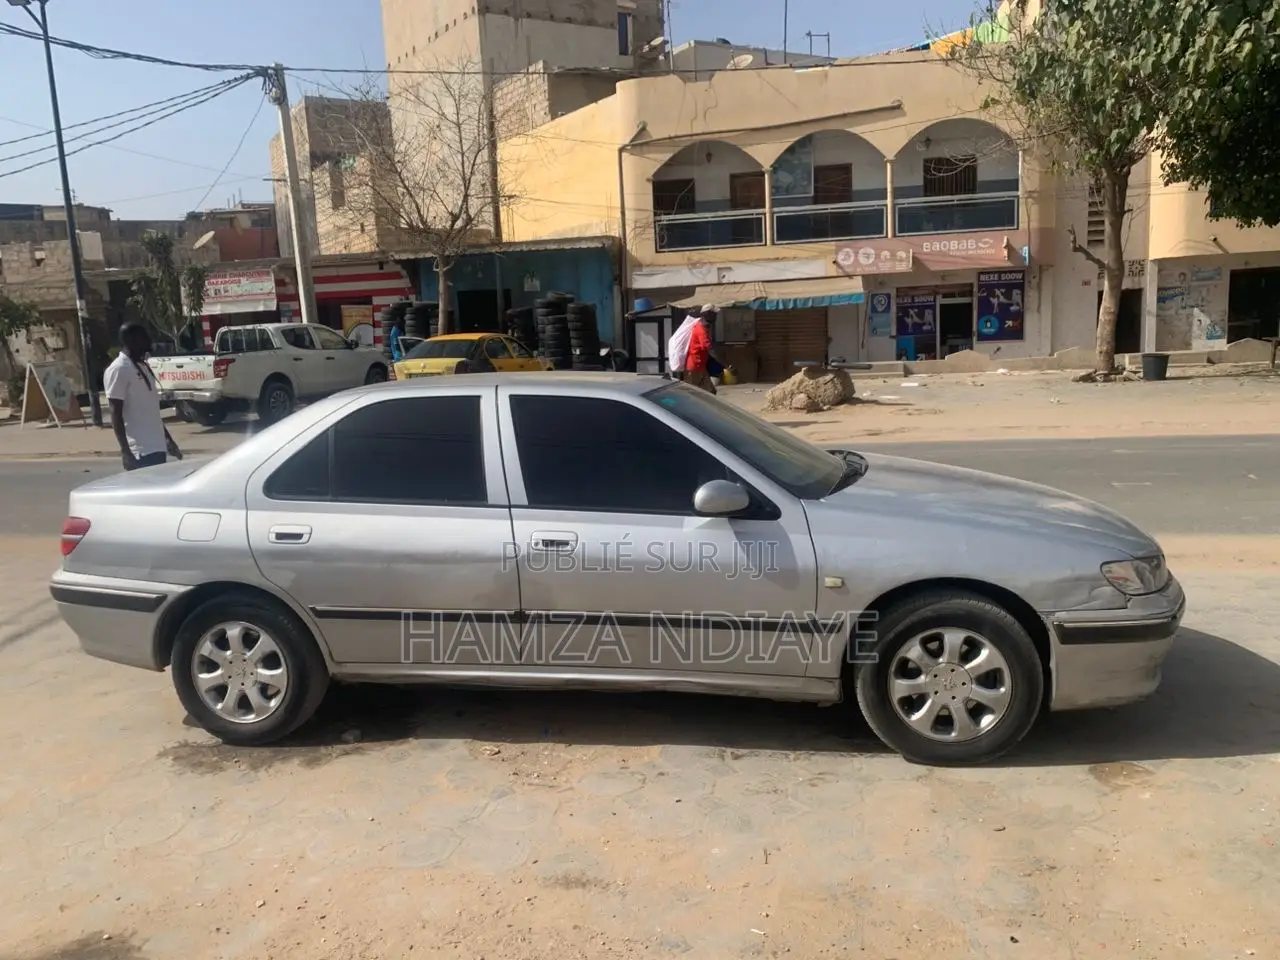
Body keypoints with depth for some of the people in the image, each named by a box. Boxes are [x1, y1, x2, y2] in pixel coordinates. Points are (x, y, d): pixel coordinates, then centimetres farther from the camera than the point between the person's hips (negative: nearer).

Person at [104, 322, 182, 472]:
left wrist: (168, 439, 23)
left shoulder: (143, 367, 15)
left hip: (157, 447, 9)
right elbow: (116, 415, -14)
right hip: (140, 452, -9)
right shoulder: (119, 370, -11)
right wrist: (125, 451, -19)